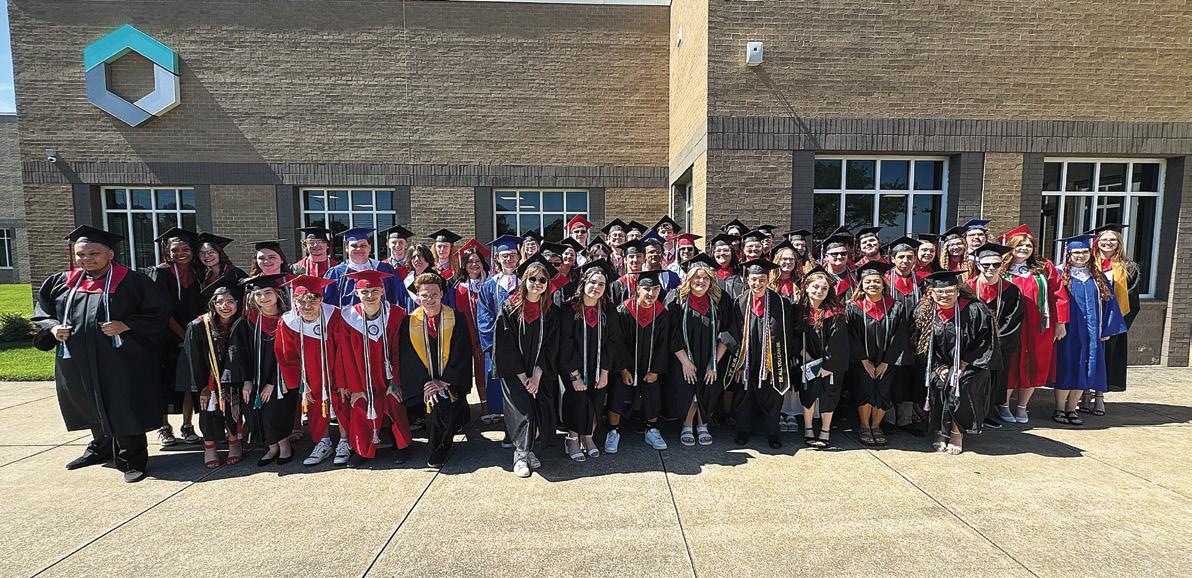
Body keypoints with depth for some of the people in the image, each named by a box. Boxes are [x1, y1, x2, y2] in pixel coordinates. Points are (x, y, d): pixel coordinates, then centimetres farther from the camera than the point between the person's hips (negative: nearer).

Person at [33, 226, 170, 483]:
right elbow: (42, 311, 18)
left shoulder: (132, 281, -8)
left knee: (122, 411, -2)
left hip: (119, 360, -6)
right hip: (76, 362, 6)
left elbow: (158, 312, -9)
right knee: (93, 408, 21)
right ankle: (101, 448, 41)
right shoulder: (61, 282, 10)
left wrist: (126, 325, -21)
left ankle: (132, 460, 10)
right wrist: (53, 327, -2)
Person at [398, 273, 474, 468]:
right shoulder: (409, 322, 2)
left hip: (451, 383, -1)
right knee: (436, 402, -22)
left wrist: (444, 382, -14)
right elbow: (408, 358, -1)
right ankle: (439, 446, 8)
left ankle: (438, 450, 0)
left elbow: (462, 355, -5)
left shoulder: (456, 320, -2)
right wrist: (425, 383, -13)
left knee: (442, 399, -24)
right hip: (423, 384, 1)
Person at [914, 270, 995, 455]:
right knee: (937, 383, -24)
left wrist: (963, 365, -12)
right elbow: (922, 345, 3)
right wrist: (939, 367, -7)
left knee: (960, 385, -26)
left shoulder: (974, 310, -12)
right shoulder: (924, 313, -4)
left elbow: (984, 341, -8)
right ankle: (940, 432, -8)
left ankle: (957, 433, -6)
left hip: (970, 365, -2)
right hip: (941, 365, 2)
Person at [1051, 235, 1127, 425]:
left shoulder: (1097, 276, 10)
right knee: (1065, 370, -1)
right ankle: (1059, 409, 9)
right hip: (1067, 331, -4)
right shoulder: (1060, 274, -2)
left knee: (1084, 370, 6)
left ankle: (1071, 408, 16)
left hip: (1092, 333, 4)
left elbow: (1109, 302, 11)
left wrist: (1107, 329, 4)